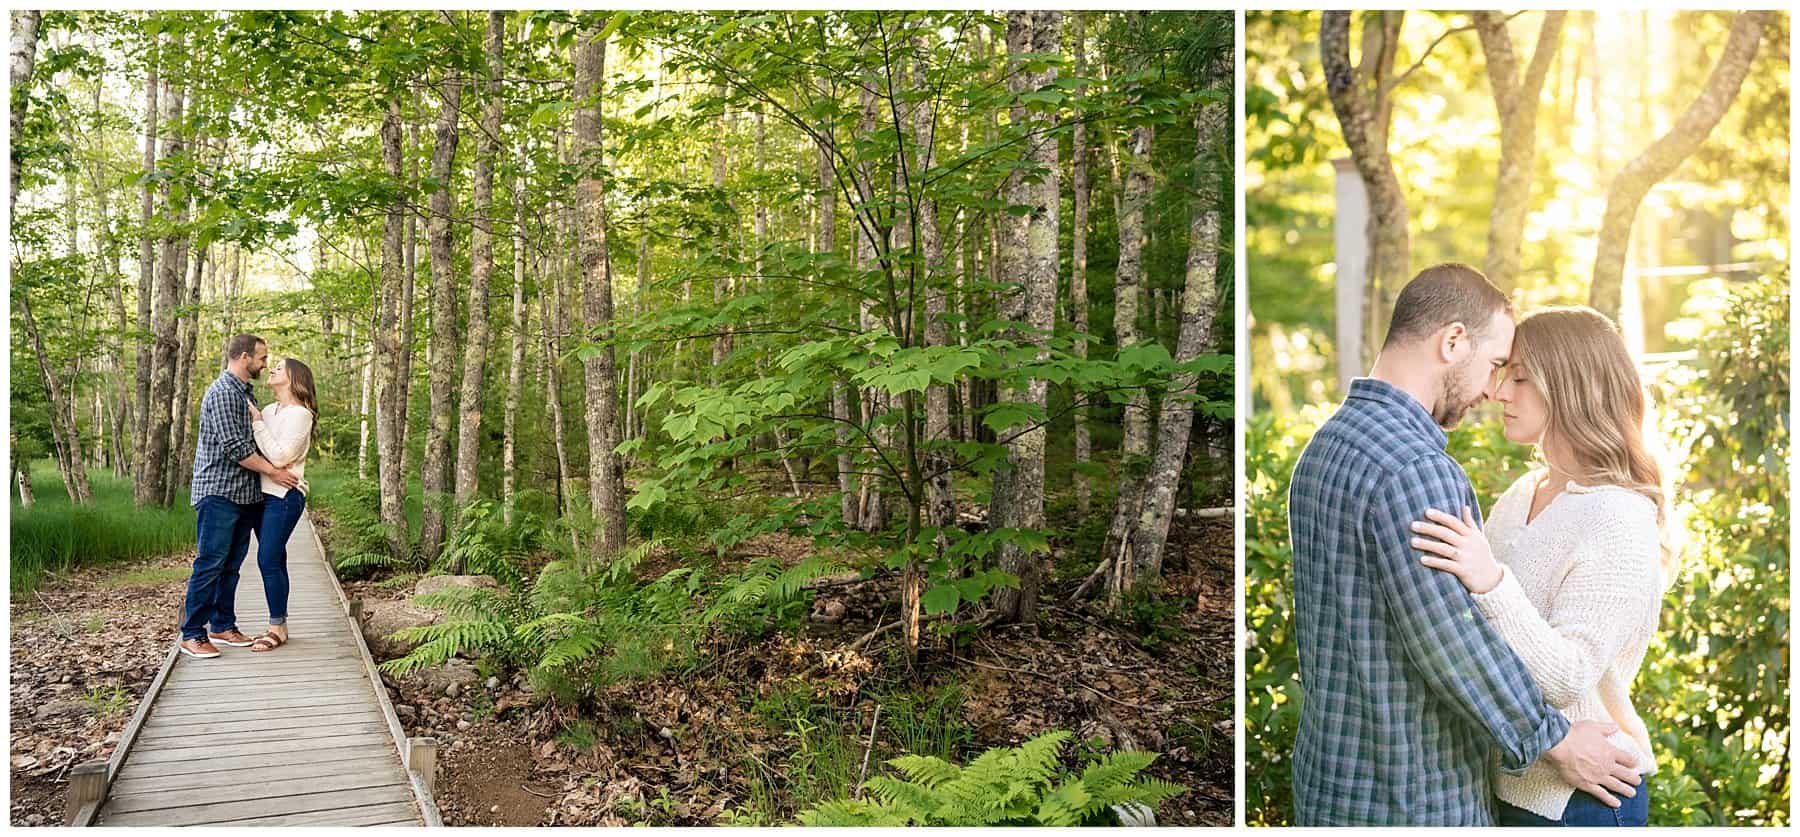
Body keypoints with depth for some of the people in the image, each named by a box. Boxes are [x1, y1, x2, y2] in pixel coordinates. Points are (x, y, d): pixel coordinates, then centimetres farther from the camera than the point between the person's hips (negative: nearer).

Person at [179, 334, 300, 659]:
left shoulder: (243, 392, 17)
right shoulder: (223, 392, -13)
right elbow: (234, 447, -19)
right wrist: (273, 471, -12)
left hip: (243, 495, 9)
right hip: (218, 494, -9)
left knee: (231, 565, 13)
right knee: (210, 564, -7)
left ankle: (223, 626, 20)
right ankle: (192, 635, -2)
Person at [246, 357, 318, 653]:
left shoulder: (300, 414, -10)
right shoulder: (267, 411, 13)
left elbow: (278, 456, -18)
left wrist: (257, 423, -14)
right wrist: (253, 419, 0)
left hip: (284, 496, -8)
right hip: (264, 495, 8)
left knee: (268, 560, -9)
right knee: (274, 561, 11)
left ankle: (278, 628, 0)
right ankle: (278, 626, 17)